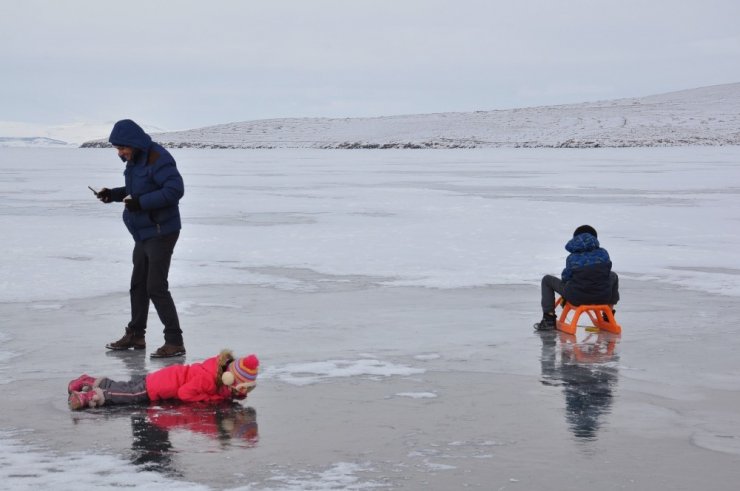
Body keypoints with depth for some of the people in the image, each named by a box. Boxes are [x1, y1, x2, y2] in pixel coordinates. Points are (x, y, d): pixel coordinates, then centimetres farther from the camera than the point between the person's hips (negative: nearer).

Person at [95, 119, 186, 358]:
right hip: (144, 233, 10)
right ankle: (135, 335, 29)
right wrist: (114, 194, 6)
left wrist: (140, 202, -29)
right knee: (138, 284, 17)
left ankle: (175, 342, -7)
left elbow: (175, 189, -28)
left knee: (156, 287, -11)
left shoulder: (157, 159, -20)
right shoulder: (135, 159, 10)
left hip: (161, 232, -10)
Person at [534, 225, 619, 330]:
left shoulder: (572, 258, -3)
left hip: (577, 298, -2)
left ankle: (549, 320, 12)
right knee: (613, 276, 35)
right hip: (602, 297, 2)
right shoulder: (603, 253, 2)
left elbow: (565, 278, 1)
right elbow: (606, 272, 13)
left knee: (547, 280, 18)